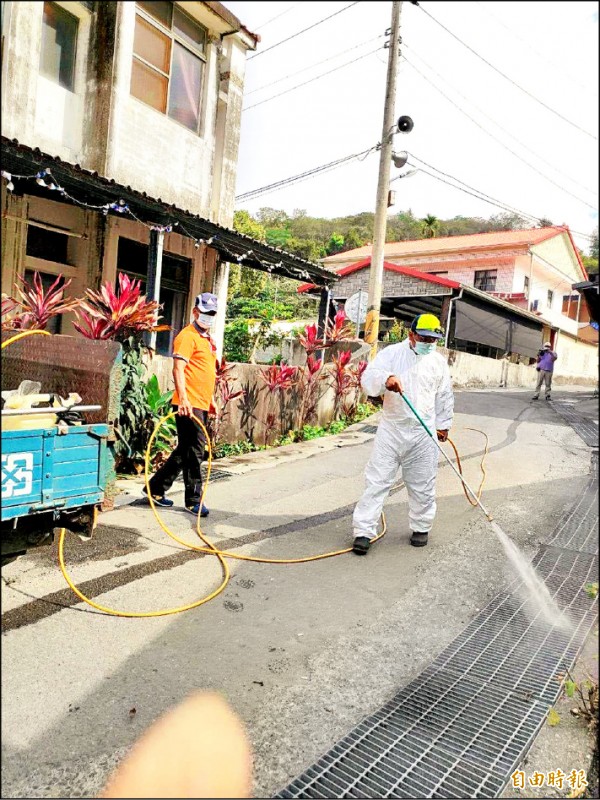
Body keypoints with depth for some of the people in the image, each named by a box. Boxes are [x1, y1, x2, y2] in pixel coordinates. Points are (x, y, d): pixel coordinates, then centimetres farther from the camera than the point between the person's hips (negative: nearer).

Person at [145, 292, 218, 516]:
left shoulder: (207, 339, 20)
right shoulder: (187, 336, -8)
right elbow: (178, 369, -18)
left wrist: (210, 400, 24)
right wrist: (183, 399, -28)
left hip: (202, 404, 9)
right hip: (189, 405, -9)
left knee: (185, 451, 14)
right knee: (194, 451, -4)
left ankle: (156, 488, 26)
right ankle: (194, 500, 7)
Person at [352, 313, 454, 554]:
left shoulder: (438, 361, 8)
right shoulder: (391, 353, -4)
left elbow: (444, 395, 19)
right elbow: (369, 378, -17)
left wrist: (443, 424, 23)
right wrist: (386, 379, -38)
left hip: (423, 433, 3)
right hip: (391, 429, -3)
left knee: (422, 485, 11)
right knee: (377, 481, -3)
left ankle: (421, 527, 30)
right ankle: (364, 532, 2)